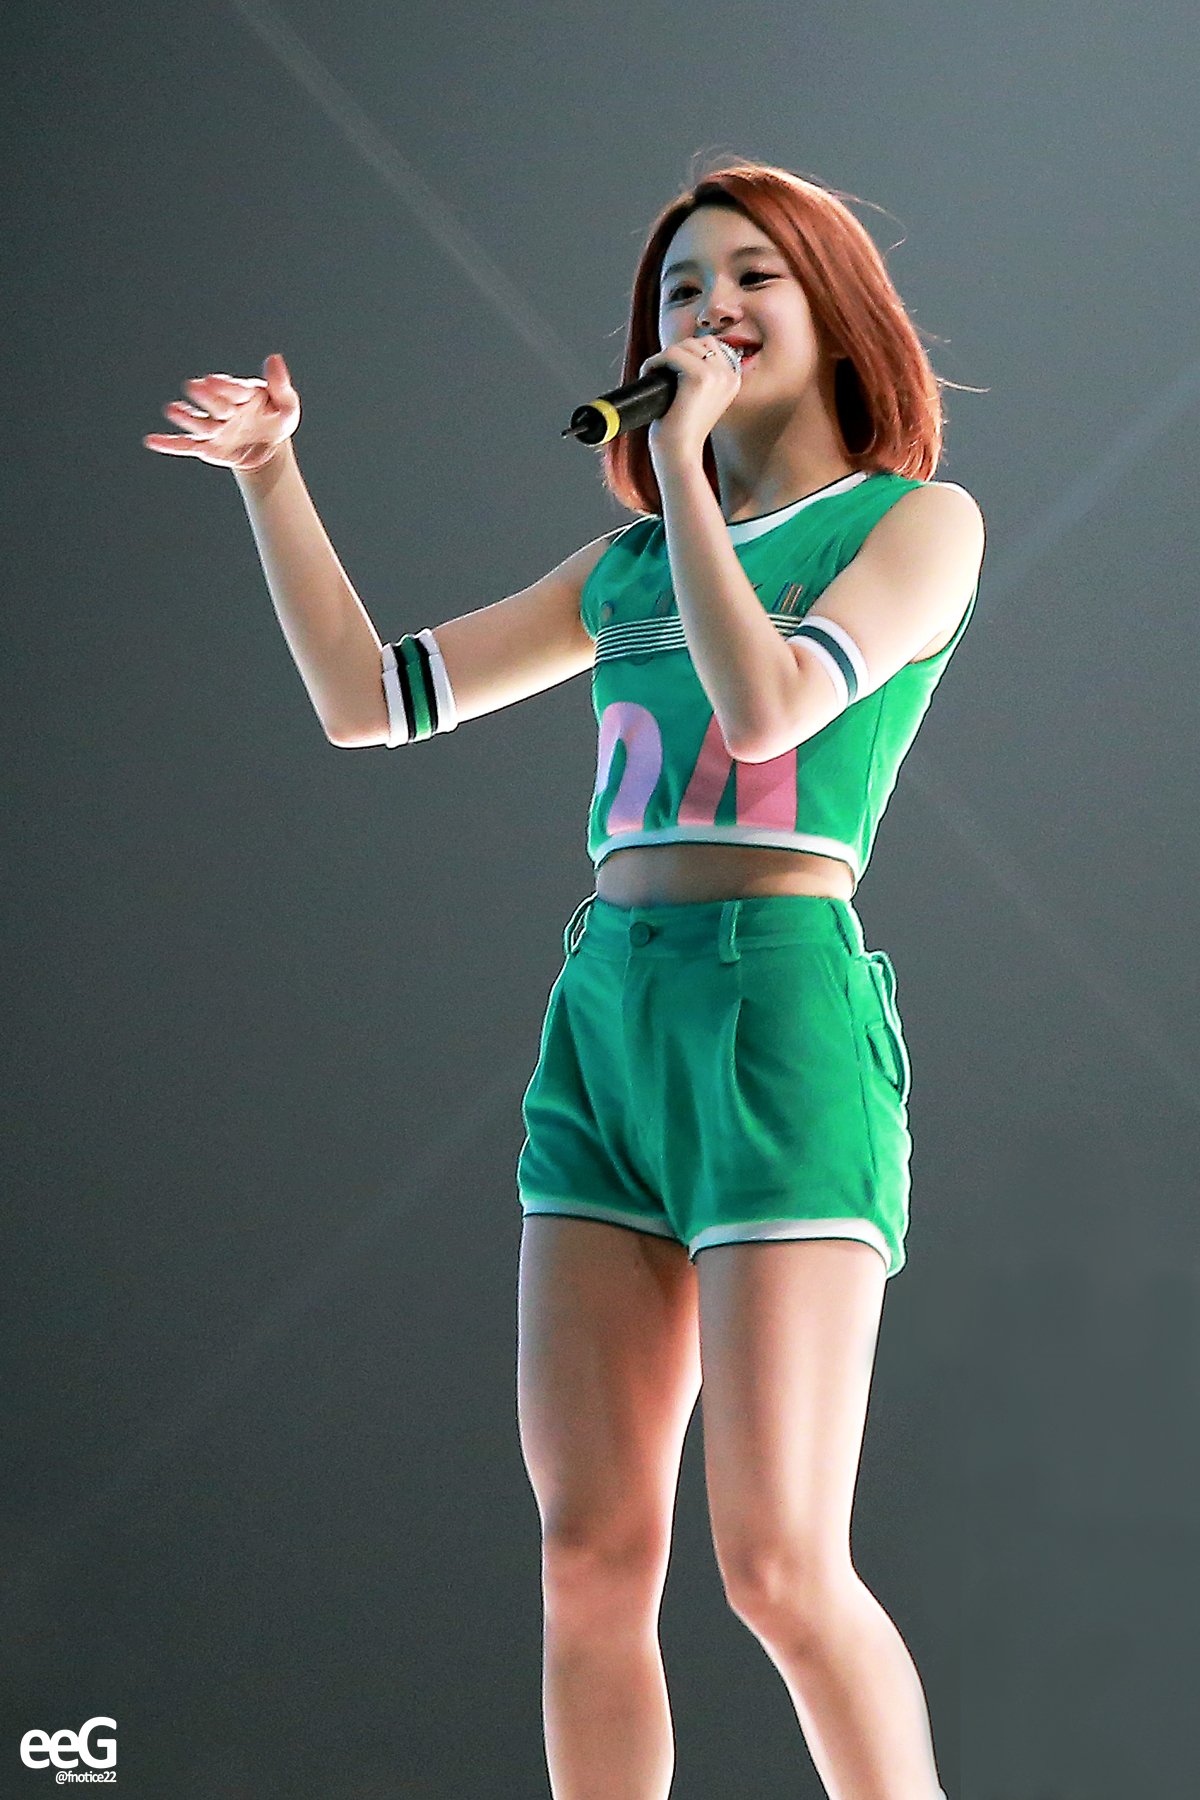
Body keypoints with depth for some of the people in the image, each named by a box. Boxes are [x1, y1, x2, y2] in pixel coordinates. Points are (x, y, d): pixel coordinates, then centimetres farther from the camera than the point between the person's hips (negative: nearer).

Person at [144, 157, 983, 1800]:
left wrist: (686, 466, -5)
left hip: (788, 1008, -6)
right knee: (589, 1558, 1)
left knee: (780, 1566, -12)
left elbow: (767, 704, -13)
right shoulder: (623, 567, 20)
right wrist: (270, 471, 11)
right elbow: (366, 697, 19)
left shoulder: (920, 520, 5)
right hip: (605, 1017, 6)